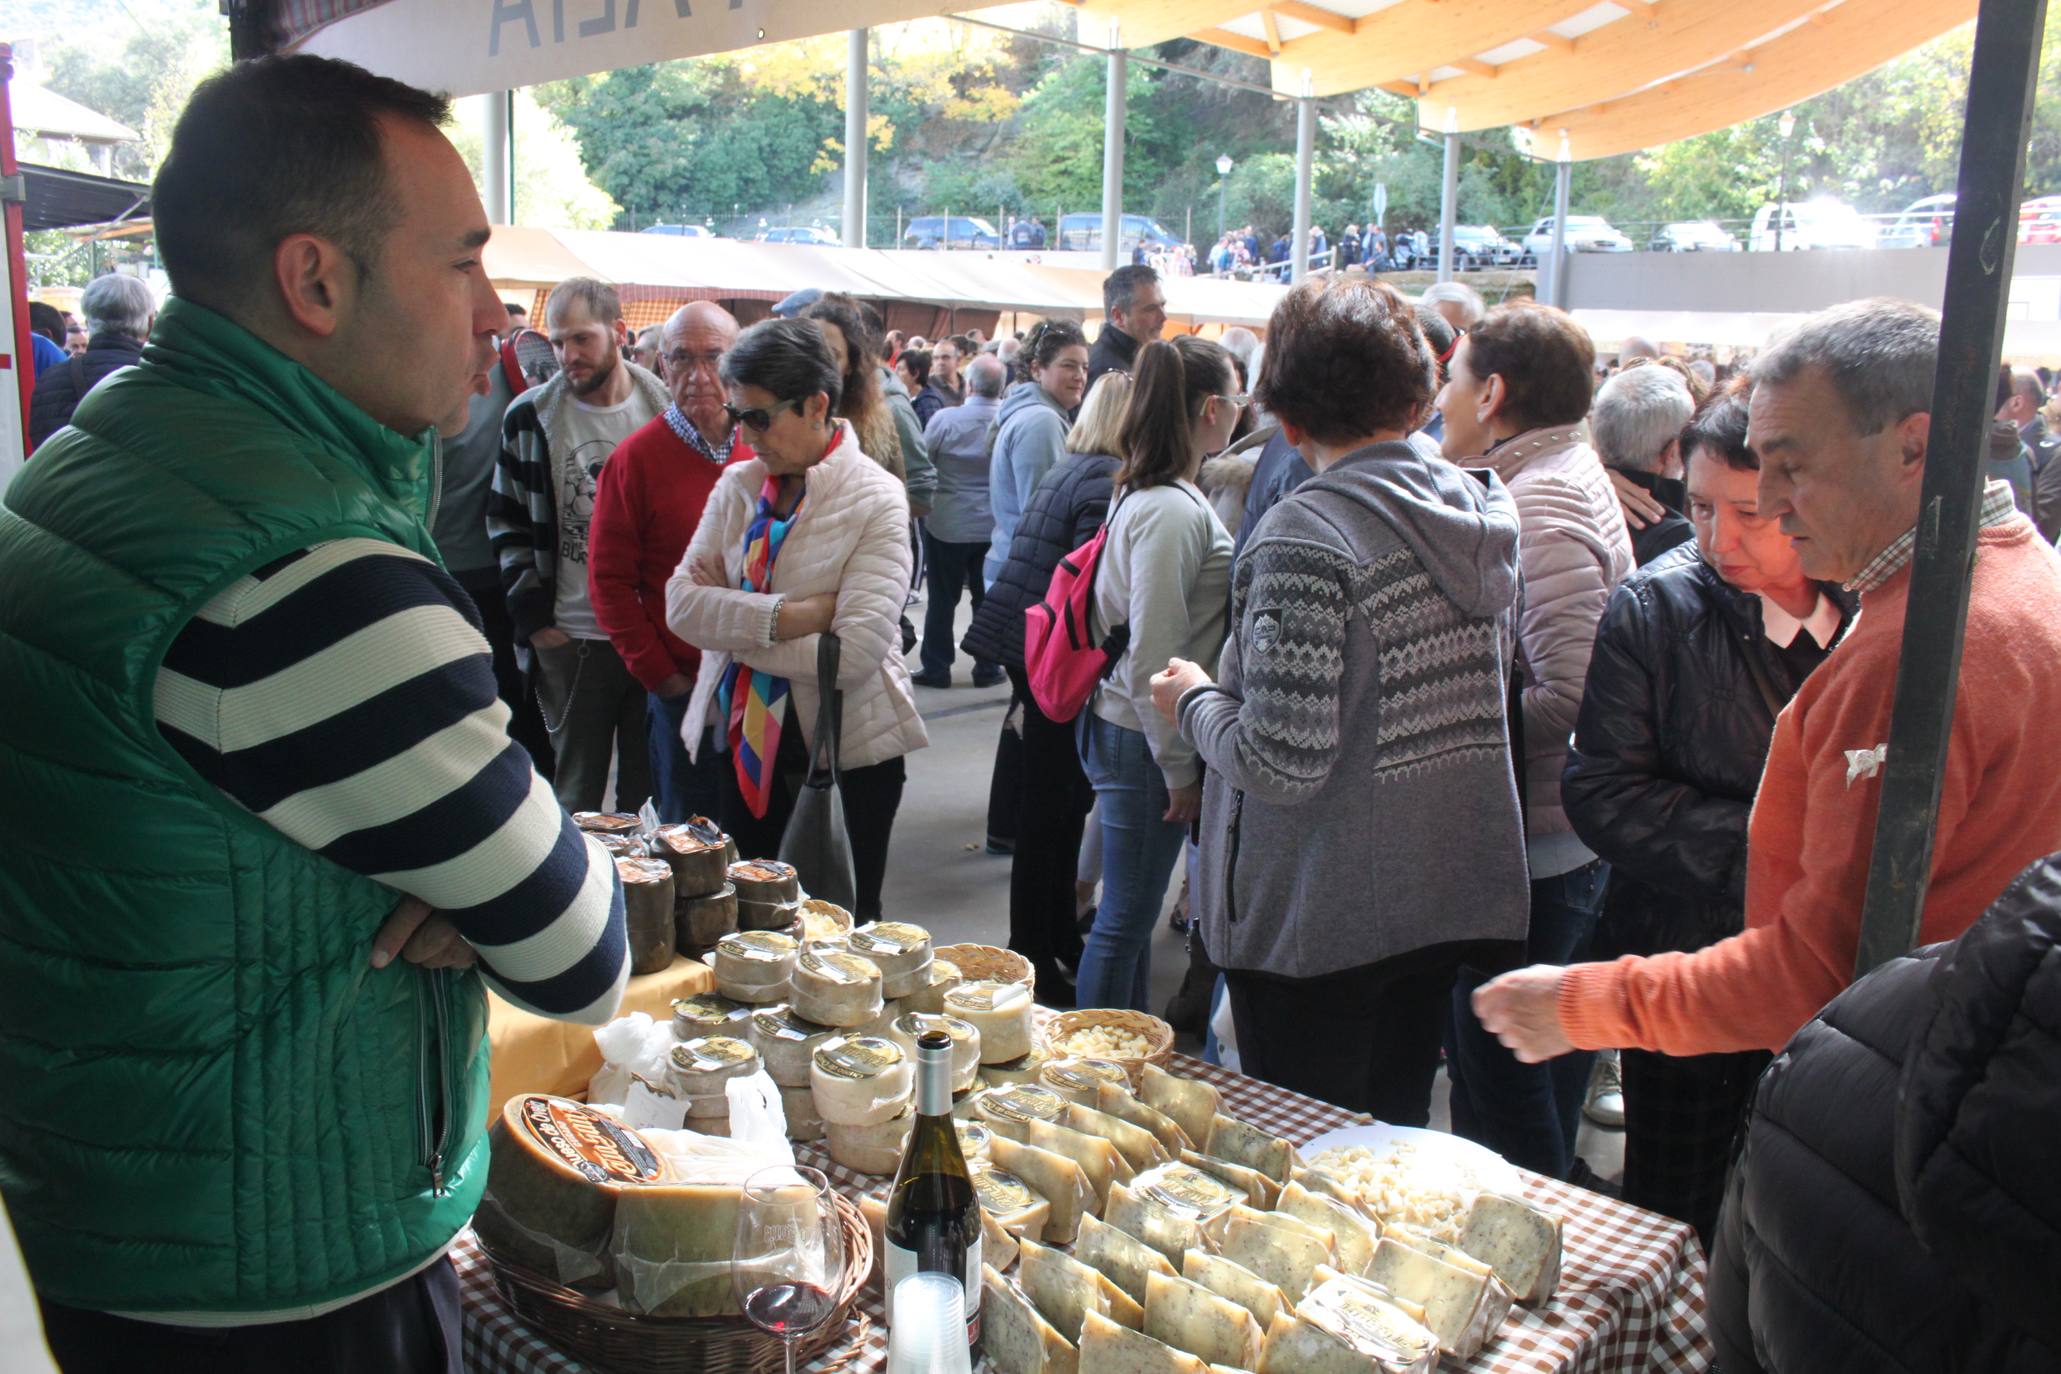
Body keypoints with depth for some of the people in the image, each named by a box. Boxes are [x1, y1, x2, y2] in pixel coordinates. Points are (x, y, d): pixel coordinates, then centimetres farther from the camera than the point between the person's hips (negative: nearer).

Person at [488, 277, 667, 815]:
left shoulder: (665, 408, 1)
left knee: (649, 788, 10)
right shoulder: (531, 417, 1)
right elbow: (507, 523, 5)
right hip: (570, 636, 0)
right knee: (576, 790, 8)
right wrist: (532, 617, -1)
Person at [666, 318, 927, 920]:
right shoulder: (738, 485, 4)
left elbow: (856, 650, -22)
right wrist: (795, 614, -20)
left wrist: (731, 622, -13)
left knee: (844, 917, 8)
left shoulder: (876, 498, -11)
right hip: (749, 734, 5)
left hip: (849, 741, -4)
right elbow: (681, 604, -7)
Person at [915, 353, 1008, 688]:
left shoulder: (944, 419, -13)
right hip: (995, 526, 2)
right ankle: (987, 668, 18)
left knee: (942, 599, 8)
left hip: (947, 523, -1)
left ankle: (936, 668, 14)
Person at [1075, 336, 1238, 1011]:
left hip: (1121, 728, 10)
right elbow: (1152, 659, -23)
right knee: (1127, 919, 4)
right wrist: (1179, 768, -16)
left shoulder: (1142, 493, 9)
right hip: (1141, 744, -10)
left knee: (1132, 914, 21)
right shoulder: (1172, 511, -21)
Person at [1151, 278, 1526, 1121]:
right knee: (1396, 1136, 23)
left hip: (1324, 920, -7)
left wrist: (1194, 702, -5)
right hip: (1450, 898, 7)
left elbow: (1283, 762, -25)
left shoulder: (1305, 538, -21)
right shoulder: (1486, 510, 3)